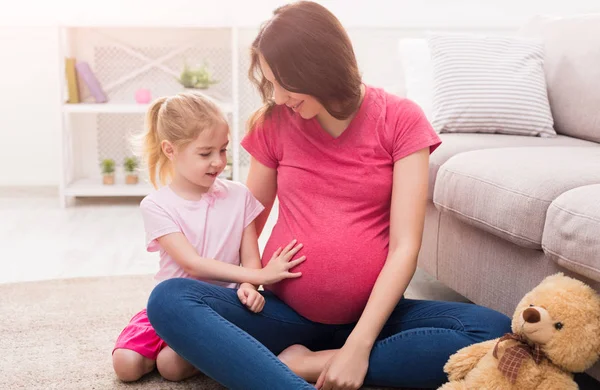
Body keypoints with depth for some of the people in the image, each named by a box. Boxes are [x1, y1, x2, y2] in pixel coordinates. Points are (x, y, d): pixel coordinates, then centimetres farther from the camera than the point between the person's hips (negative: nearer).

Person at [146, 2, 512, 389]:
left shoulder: (401, 120, -4)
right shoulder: (273, 123, 3)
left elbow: (404, 246, -10)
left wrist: (358, 345, -19)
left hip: (371, 314, 0)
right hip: (285, 311, 1)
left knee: (496, 333, -26)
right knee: (169, 300, -23)